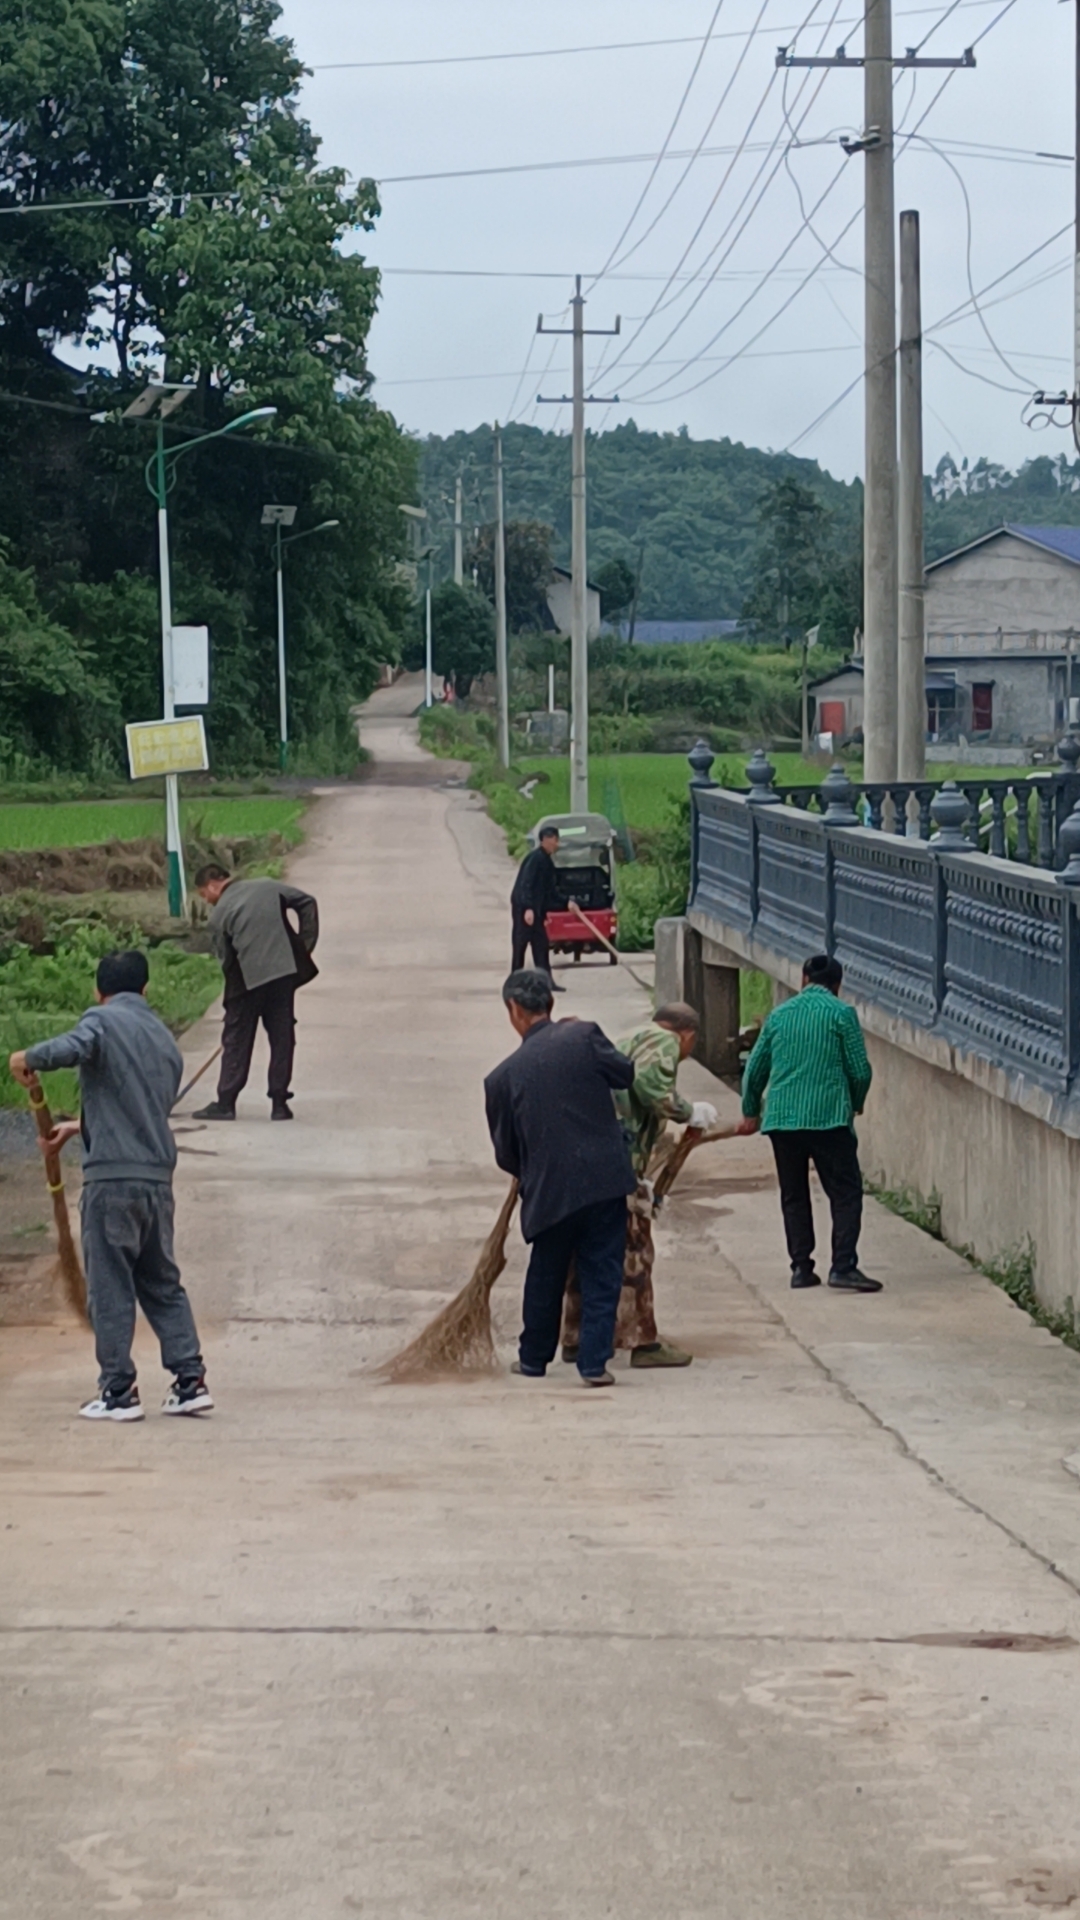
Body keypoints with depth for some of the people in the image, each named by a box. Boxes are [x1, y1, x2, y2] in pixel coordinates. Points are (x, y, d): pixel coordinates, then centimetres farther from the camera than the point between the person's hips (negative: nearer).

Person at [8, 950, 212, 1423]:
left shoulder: (102, 1021, -4)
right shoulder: (165, 1041, 17)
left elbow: (73, 1048, -28)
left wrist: (28, 1059, -9)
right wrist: (80, 1128, 35)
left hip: (112, 1176, -6)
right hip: (158, 1177, 6)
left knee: (109, 1287, 1)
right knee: (162, 1283, 15)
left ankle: (118, 1392, 3)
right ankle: (190, 1380, 11)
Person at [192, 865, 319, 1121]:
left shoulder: (218, 915, 0)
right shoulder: (267, 887, 10)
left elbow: (226, 958, 2)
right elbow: (306, 903, 7)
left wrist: (232, 990, 14)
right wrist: (305, 944, 9)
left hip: (248, 980, -3)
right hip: (285, 970, 3)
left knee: (236, 1039, 8)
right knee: (281, 1037, 9)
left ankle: (226, 1102, 8)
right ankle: (279, 1102, 9)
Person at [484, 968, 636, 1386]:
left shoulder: (503, 1077, 0)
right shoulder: (585, 1036, -6)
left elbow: (505, 1152, 7)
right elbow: (626, 1074, 6)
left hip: (550, 1190, 1)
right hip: (605, 1178, -1)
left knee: (545, 1275, 19)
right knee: (601, 1273, 5)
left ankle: (534, 1358, 31)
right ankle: (594, 1362, 0)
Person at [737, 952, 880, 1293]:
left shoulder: (780, 1015, 11)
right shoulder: (842, 1014, -1)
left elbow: (755, 1068, 15)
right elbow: (860, 1070, -3)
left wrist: (750, 1112, 30)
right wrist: (856, 1104, 18)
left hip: (781, 1120, 4)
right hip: (828, 1118, -4)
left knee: (794, 1196, 13)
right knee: (845, 1193, -1)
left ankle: (801, 1267, 10)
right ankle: (843, 1266, -13)